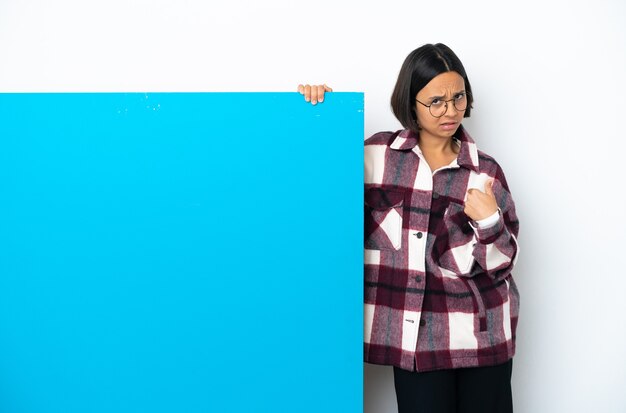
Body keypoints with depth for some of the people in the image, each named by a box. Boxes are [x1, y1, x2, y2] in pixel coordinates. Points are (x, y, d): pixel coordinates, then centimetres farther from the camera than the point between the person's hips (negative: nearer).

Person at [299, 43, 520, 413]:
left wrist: (487, 220, -16)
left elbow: (502, 262, 4)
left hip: (482, 335, 1)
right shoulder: (377, 155, 0)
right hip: (414, 336, -1)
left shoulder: (486, 171, 2)